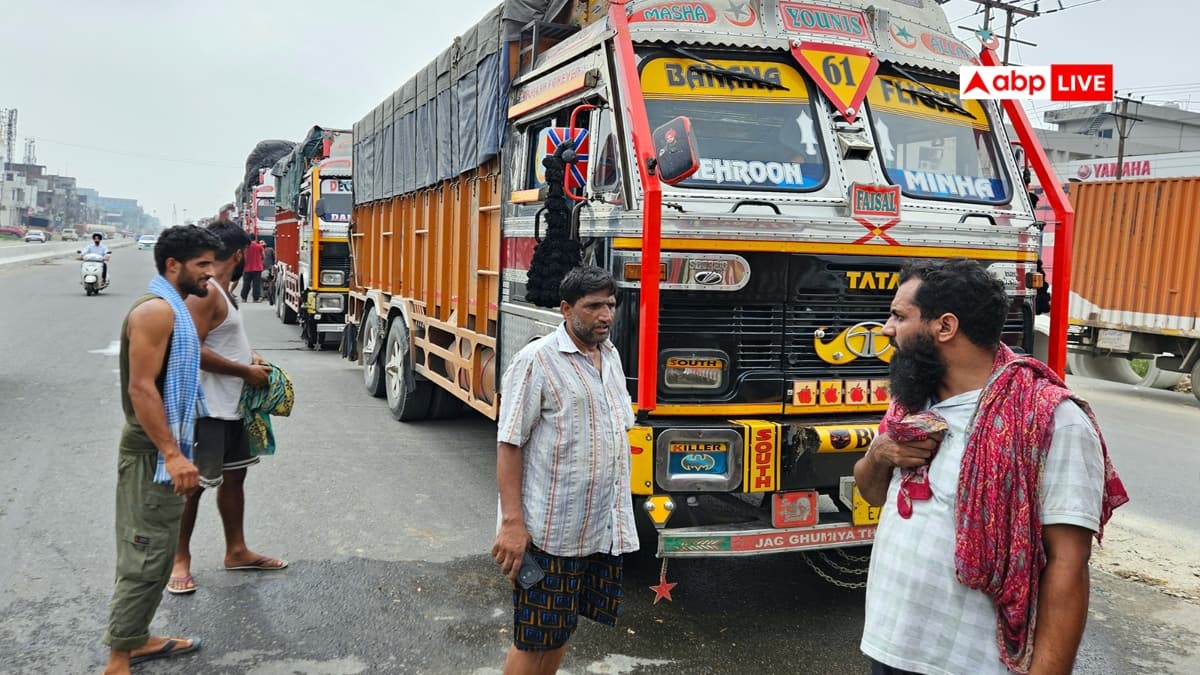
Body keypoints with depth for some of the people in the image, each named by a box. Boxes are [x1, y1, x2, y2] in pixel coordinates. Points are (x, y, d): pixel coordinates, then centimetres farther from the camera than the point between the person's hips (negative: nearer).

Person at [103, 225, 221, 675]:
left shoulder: (174, 309, 13)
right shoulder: (155, 310, -18)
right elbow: (141, 388, -24)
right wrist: (172, 454, -26)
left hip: (164, 451, 10)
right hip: (153, 455, -10)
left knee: (154, 553, 17)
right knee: (146, 557, -4)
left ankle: (137, 639, 29)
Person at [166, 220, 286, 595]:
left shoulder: (221, 289, 11)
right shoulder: (203, 292, -20)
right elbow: (193, 351, -26)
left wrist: (249, 358, 9)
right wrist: (247, 372, -19)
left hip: (232, 405, 10)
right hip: (207, 408, -10)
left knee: (234, 475, 17)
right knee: (193, 483, 3)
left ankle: (237, 551, 29)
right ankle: (180, 559, 17)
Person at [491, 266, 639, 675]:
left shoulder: (611, 356, 10)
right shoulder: (537, 360, -14)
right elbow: (509, 445, -15)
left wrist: (621, 512, 18)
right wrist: (512, 522, -20)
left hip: (603, 528, 7)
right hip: (550, 530, -7)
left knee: (561, 628, 19)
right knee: (535, 637, 4)